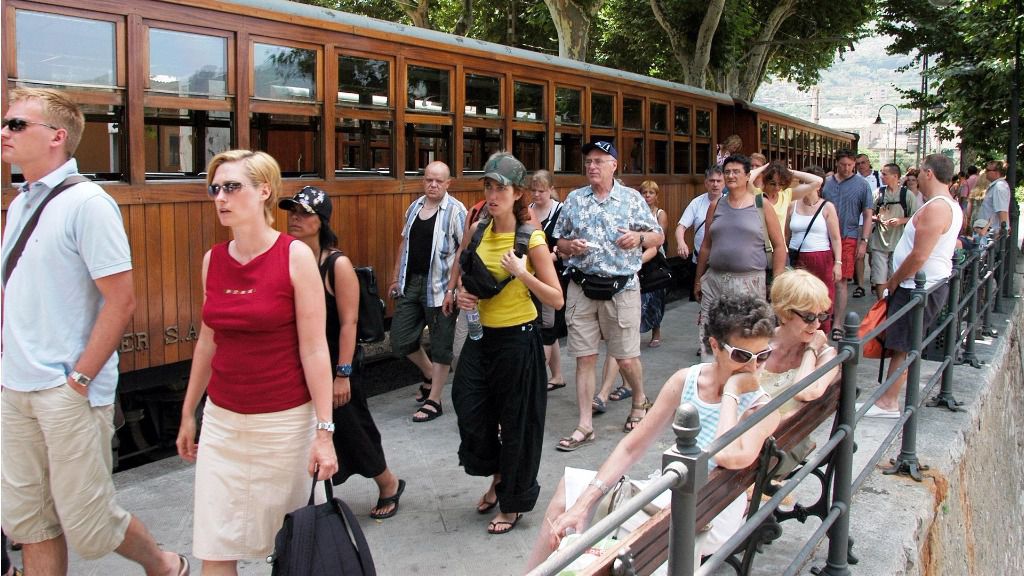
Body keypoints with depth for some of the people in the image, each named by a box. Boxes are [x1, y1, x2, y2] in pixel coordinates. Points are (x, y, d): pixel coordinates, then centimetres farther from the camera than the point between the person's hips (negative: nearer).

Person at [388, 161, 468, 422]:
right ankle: (429, 375, 34)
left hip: (439, 287, -6)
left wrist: (452, 289, -20)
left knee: (440, 344, 4)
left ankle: (433, 401, 15)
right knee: (400, 339, 9)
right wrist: (396, 278, 14)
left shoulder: (455, 211, -10)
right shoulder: (415, 207, 10)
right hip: (411, 283, 6)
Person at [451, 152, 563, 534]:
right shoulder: (477, 231, 1)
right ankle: (498, 477, 36)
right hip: (481, 334, 5)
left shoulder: (531, 239, -13)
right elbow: (464, 275, 17)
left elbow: (556, 300, -13)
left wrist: (521, 273, -25)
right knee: (469, 407, 7)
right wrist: (462, 294, -4)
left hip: (518, 338, -5)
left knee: (516, 421, 6)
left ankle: (513, 503, 26)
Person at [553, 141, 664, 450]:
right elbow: (559, 241, 14)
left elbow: (659, 237, 6)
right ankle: (585, 425, 10)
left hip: (621, 288, -2)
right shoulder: (574, 199, 8)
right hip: (581, 288, 2)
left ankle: (640, 402, 35)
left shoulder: (632, 198, 1)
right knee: (585, 358, 3)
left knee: (626, 357, 5)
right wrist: (570, 246, -9)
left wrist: (639, 237, -14)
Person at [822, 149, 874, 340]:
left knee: (840, 281, -5)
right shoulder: (826, 182, 8)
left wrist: (864, 241, -5)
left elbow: (868, 216, 3)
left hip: (847, 238, -3)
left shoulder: (861, 185, 2)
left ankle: (837, 325, -3)